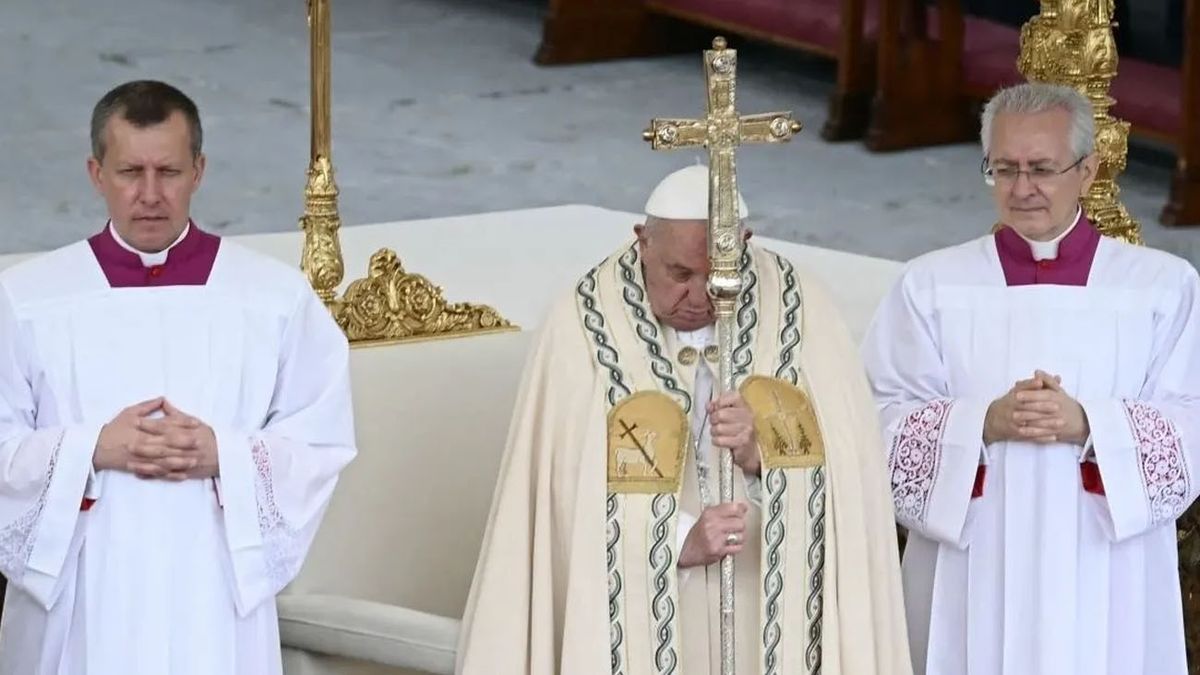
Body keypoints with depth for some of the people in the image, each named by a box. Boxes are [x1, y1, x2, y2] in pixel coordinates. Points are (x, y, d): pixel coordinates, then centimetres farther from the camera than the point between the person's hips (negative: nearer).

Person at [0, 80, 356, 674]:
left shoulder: (277, 297, 1)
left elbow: (324, 441, 1)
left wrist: (222, 455, -14)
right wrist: (93, 449, -15)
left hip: (216, 594, 0)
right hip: (77, 598, 0)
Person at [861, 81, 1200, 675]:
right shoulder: (931, 286, 7)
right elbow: (887, 427, -1)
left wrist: (1087, 426, -17)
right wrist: (984, 424, -17)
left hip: (1108, 592, 0)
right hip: (970, 587, 0)